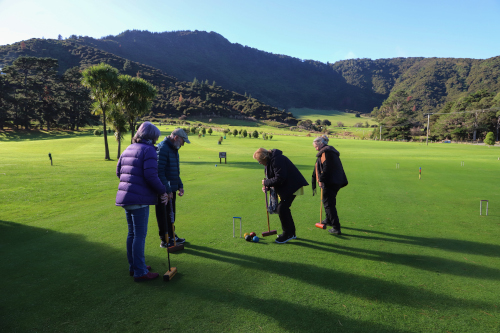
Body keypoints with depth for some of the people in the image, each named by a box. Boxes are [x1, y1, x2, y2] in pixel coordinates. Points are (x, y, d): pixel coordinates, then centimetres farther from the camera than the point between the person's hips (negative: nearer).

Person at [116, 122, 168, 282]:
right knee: (140, 235, -1)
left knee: (132, 233, 18)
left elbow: (119, 171, 19)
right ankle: (140, 272, 8)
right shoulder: (148, 150, -11)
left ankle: (134, 266, 30)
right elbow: (151, 175, -20)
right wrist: (163, 191, -10)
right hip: (139, 199, -9)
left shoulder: (128, 149, 15)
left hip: (125, 197, 9)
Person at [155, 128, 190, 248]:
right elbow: (159, 172, -23)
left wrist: (180, 186, 14)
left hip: (171, 189, 9)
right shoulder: (162, 148, -18)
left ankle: (171, 236, 32)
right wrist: (167, 190, -22)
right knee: (163, 215, 2)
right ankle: (164, 240, 13)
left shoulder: (174, 150, 15)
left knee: (171, 214, 18)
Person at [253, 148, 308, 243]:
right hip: (286, 187, 11)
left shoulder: (277, 160, -23)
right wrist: (266, 185, 0)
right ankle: (291, 233, 25)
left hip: (291, 187, -11)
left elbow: (279, 178, -27)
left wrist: (266, 182, -14)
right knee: (283, 208, 14)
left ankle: (287, 234, 2)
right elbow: (274, 176, 18)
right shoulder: (271, 160, 11)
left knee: (282, 209, -11)